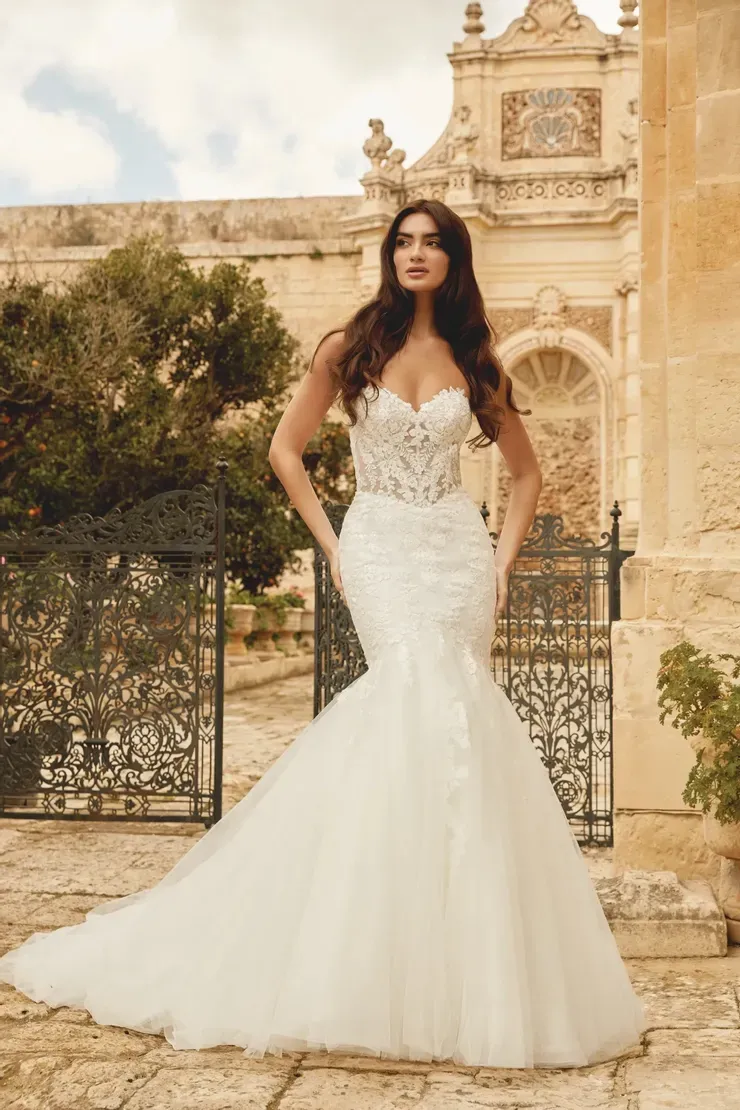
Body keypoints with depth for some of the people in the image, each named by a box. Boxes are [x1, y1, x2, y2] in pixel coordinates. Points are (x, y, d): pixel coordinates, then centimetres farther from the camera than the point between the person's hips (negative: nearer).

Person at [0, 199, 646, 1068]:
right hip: (381, 547, -2)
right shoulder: (350, 347, 3)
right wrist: (331, 546, 0)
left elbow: (526, 470, 17)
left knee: (448, 708, -7)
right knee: (426, 697, -19)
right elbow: (285, 449, 7)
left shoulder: (471, 359, 10)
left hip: (456, 550, 3)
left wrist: (503, 561, 5)